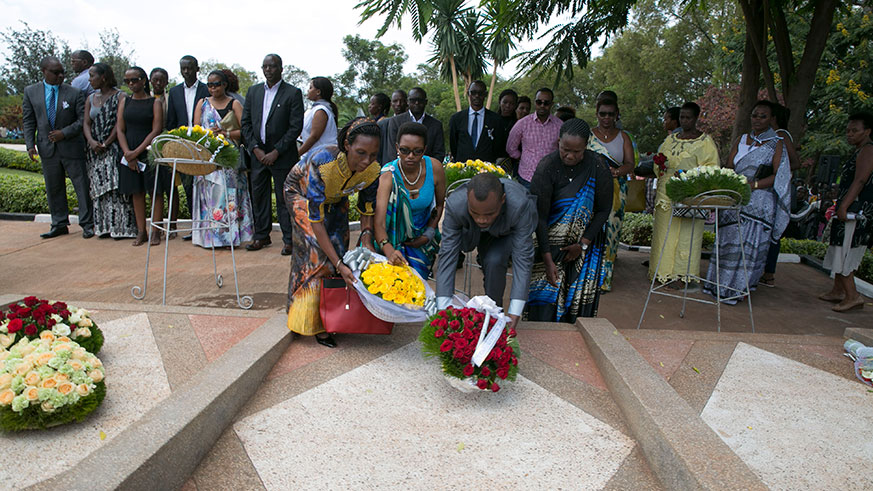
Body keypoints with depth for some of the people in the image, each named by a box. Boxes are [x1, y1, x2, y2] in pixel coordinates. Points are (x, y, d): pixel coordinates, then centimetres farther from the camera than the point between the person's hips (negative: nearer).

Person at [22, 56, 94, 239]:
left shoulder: (74, 93, -1)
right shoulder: (30, 92, 7)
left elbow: (83, 119, -4)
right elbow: (28, 121, 8)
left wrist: (64, 133, -14)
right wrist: (30, 145, -1)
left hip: (71, 147, -3)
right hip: (47, 148, 3)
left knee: (82, 186, -1)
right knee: (53, 189, 9)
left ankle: (87, 224, 7)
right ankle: (59, 225, 19)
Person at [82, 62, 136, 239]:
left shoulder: (119, 96, -2)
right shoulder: (91, 98, 16)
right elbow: (86, 123, 9)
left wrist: (106, 144, -13)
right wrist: (91, 142, -10)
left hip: (114, 148, -6)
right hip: (95, 151, 6)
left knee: (115, 185, -9)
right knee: (98, 188, 3)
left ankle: (119, 226, -3)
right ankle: (104, 226, 8)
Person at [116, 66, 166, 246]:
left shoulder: (154, 102, 0)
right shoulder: (124, 101, 11)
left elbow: (156, 131, -7)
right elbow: (120, 129, 7)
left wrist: (137, 152, -12)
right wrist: (127, 153, -7)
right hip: (130, 153, 4)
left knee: (155, 191, -3)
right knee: (137, 192, 5)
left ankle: (155, 231, 4)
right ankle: (141, 231, 11)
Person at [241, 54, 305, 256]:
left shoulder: (293, 93, -4)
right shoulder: (253, 91, 11)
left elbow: (296, 127, -9)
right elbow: (246, 123, 10)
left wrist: (276, 152, -13)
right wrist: (255, 148, -4)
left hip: (282, 155, -5)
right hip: (257, 154, 5)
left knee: (284, 199, -2)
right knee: (258, 196, 10)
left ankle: (289, 240, 6)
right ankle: (262, 236, 23)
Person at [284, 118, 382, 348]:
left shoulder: (373, 170, -28)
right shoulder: (322, 163, -43)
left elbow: (367, 209, -9)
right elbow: (316, 219, -40)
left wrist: (366, 237, -27)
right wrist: (339, 265, -44)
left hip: (335, 200, 5)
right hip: (301, 193, -4)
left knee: (338, 246, -3)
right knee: (315, 251, -18)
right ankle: (313, 322, -6)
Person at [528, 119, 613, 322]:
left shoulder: (598, 166, -11)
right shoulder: (547, 166, -16)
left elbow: (604, 209, -1)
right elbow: (540, 215, -18)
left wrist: (583, 245, -8)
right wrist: (547, 259, -23)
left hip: (585, 242, 2)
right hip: (550, 240, -1)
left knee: (579, 295, 0)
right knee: (546, 295, -8)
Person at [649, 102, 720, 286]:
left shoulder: (705, 141, 1)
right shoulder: (671, 138, 15)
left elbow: (712, 167, -5)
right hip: (667, 193, 5)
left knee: (686, 233, -3)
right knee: (664, 231, 5)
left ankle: (683, 274, 5)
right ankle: (664, 271, 14)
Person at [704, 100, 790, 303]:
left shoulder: (777, 144, 4)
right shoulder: (741, 140, 15)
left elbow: (777, 176, -4)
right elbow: (728, 167, 9)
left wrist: (754, 184, -19)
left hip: (759, 202, -4)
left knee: (748, 243, -7)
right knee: (729, 240, 3)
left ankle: (735, 288, -1)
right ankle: (720, 284, 10)